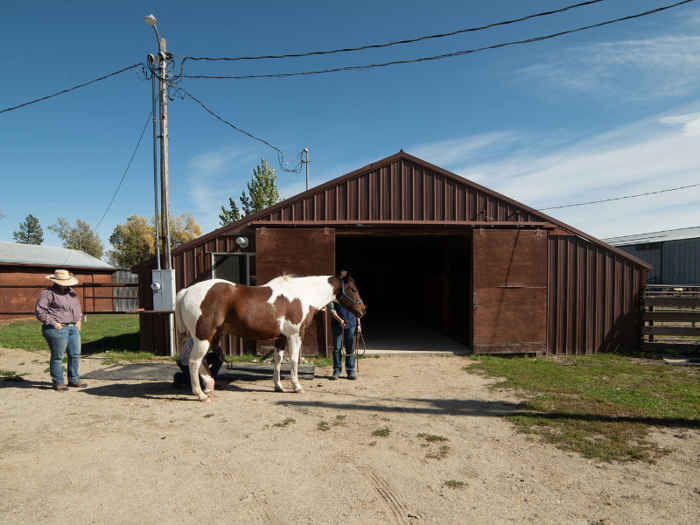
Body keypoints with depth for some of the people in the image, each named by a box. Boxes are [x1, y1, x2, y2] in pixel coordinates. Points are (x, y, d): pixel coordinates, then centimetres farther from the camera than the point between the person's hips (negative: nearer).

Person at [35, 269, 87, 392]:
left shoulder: (71, 292, 17)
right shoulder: (48, 293, -8)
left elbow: (77, 306, 30)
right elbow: (39, 311, -14)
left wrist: (78, 319, 16)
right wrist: (53, 323, -16)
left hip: (73, 328, 8)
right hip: (57, 329, -8)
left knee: (75, 354, 11)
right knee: (57, 357, 1)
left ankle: (74, 379, 22)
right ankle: (58, 382, 13)